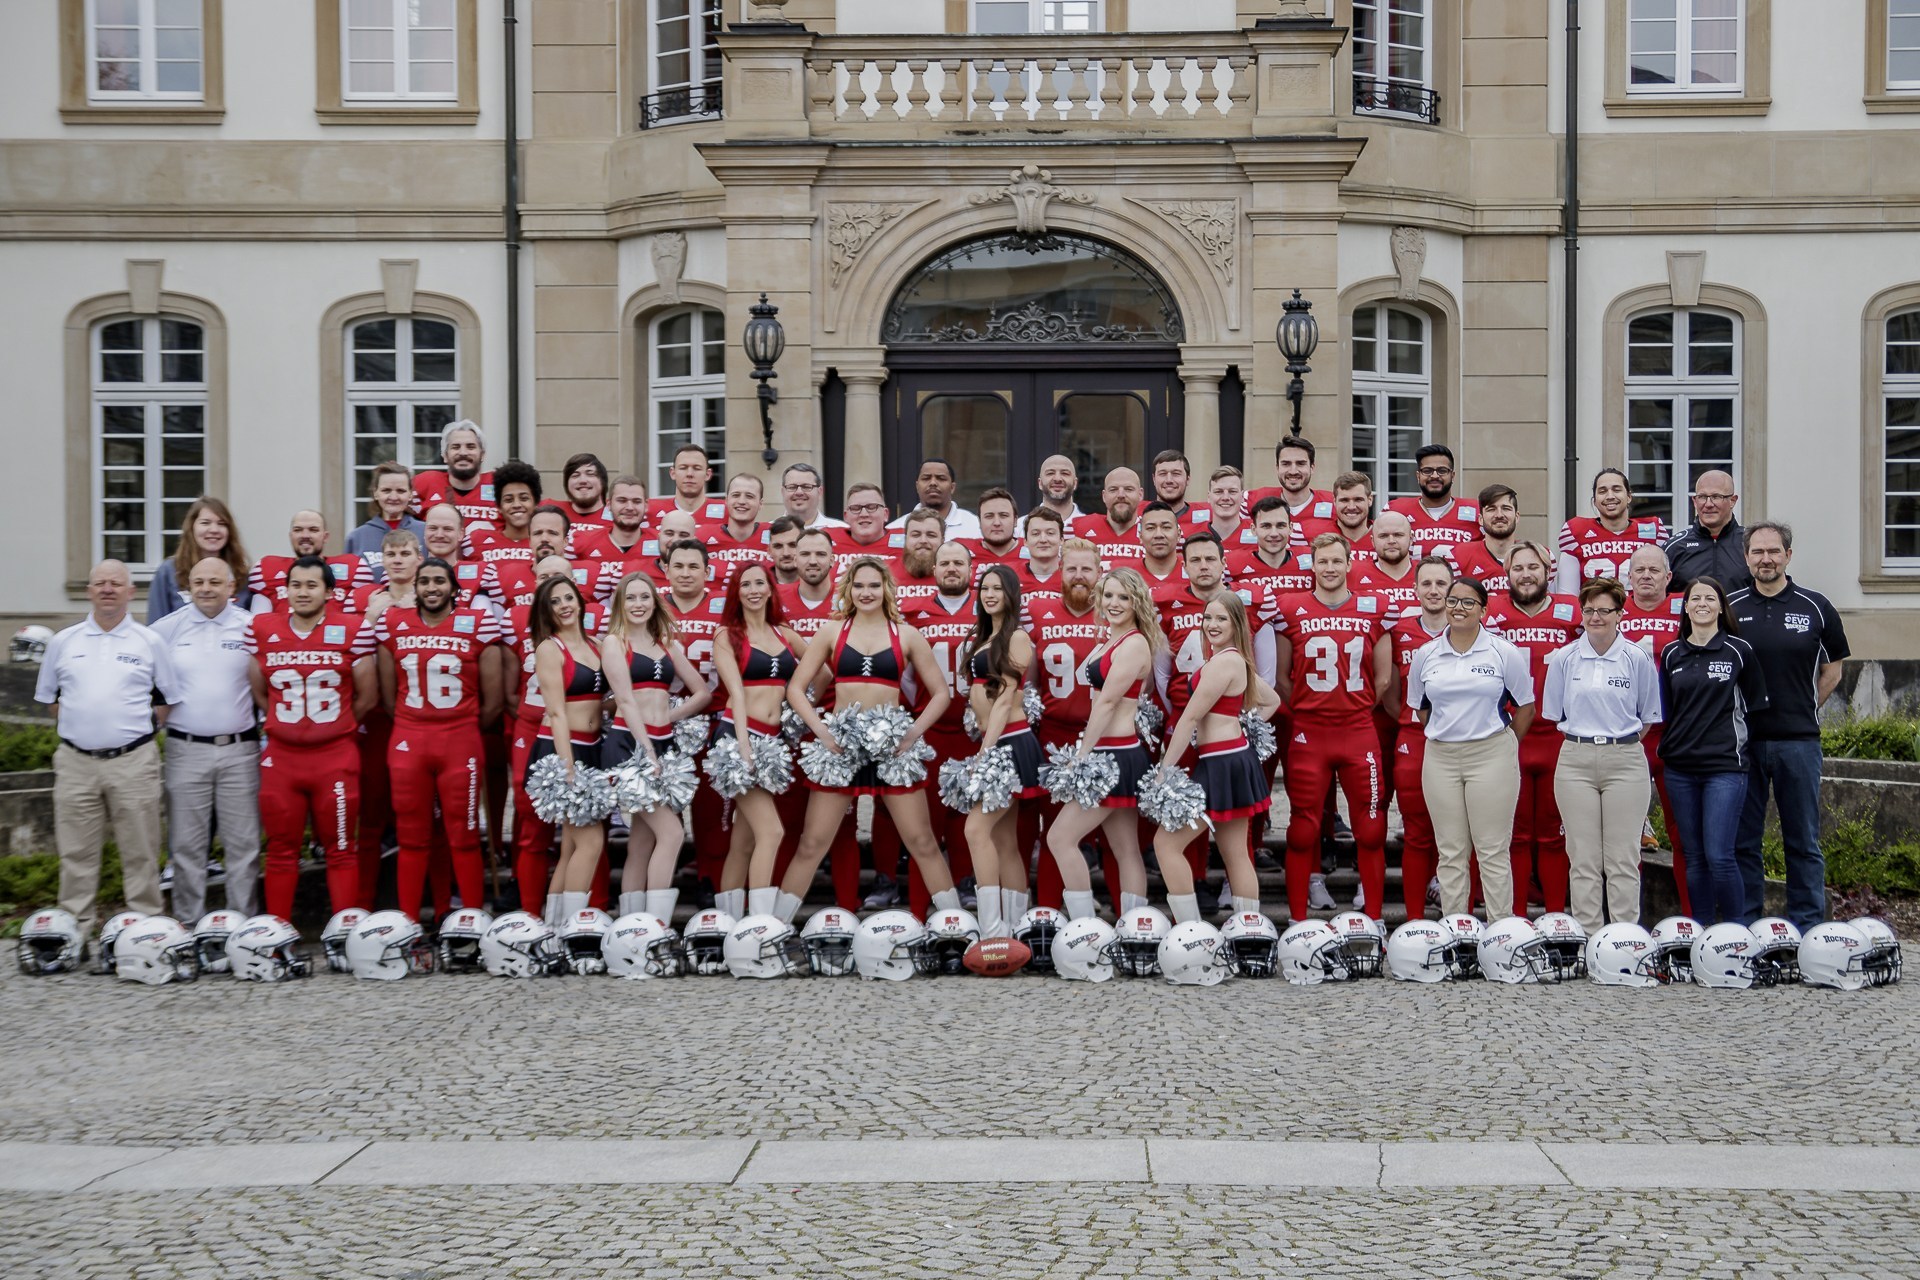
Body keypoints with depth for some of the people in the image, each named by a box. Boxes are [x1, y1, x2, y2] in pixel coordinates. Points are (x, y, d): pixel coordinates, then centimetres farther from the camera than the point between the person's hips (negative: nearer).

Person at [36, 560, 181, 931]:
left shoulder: (150, 642, 5)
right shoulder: (63, 642, 10)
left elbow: (172, 696, 9)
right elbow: (48, 695, 18)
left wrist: (148, 724, -1)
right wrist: (73, 725, 7)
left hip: (133, 762, -2)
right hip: (76, 762, 2)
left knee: (141, 852, 2)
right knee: (76, 854, 6)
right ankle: (76, 927, 14)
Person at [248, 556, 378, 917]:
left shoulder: (353, 630, -3)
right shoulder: (262, 629, 4)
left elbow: (367, 696, 3)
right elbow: (257, 692, 14)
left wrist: (336, 727, 10)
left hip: (336, 756, -2)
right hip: (281, 755, 2)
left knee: (341, 850, 4)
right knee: (281, 851, 8)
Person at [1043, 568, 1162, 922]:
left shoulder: (1135, 644, -12)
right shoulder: (1111, 643, 17)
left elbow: (1107, 702, -16)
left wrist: (1082, 756, -17)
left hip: (1116, 755, -10)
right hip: (1113, 755, 10)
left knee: (1060, 837, -11)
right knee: (1126, 853, 8)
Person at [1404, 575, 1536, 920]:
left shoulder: (1504, 652, -1)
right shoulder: (1426, 655, 8)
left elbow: (1526, 707, 4)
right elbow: (1419, 707, 18)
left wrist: (1503, 748, 5)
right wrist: (1444, 735, 13)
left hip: (1491, 756, -3)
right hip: (1441, 759, 3)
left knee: (1493, 852, -2)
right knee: (1450, 853, 7)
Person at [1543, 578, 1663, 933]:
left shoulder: (1638, 659, 1)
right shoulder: (1564, 659, 4)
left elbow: (1648, 716, 10)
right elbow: (1555, 713, 11)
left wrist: (1620, 741, 8)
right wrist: (1586, 738, 7)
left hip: (1625, 761, -1)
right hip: (1576, 761, 1)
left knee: (1623, 859, -1)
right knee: (1583, 859, 2)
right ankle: (1587, 936, 8)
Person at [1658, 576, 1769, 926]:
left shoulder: (1739, 650, 1)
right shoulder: (1671, 654, 10)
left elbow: (1755, 707, 6)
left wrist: (1733, 739, 4)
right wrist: (1668, 749, 10)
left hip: (1725, 766, -3)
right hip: (1680, 767, 3)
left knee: (1719, 855, -11)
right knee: (1695, 856, 7)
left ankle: (1738, 931, 3)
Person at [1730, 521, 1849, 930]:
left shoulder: (1815, 607, 4)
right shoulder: (1729, 608, 4)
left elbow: (1832, 669, 13)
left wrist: (1802, 709, 5)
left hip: (1798, 740, -1)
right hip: (1741, 740, 1)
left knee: (1803, 840, 4)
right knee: (1742, 839, 5)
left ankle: (1807, 928, 11)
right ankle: (1745, 927, 13)